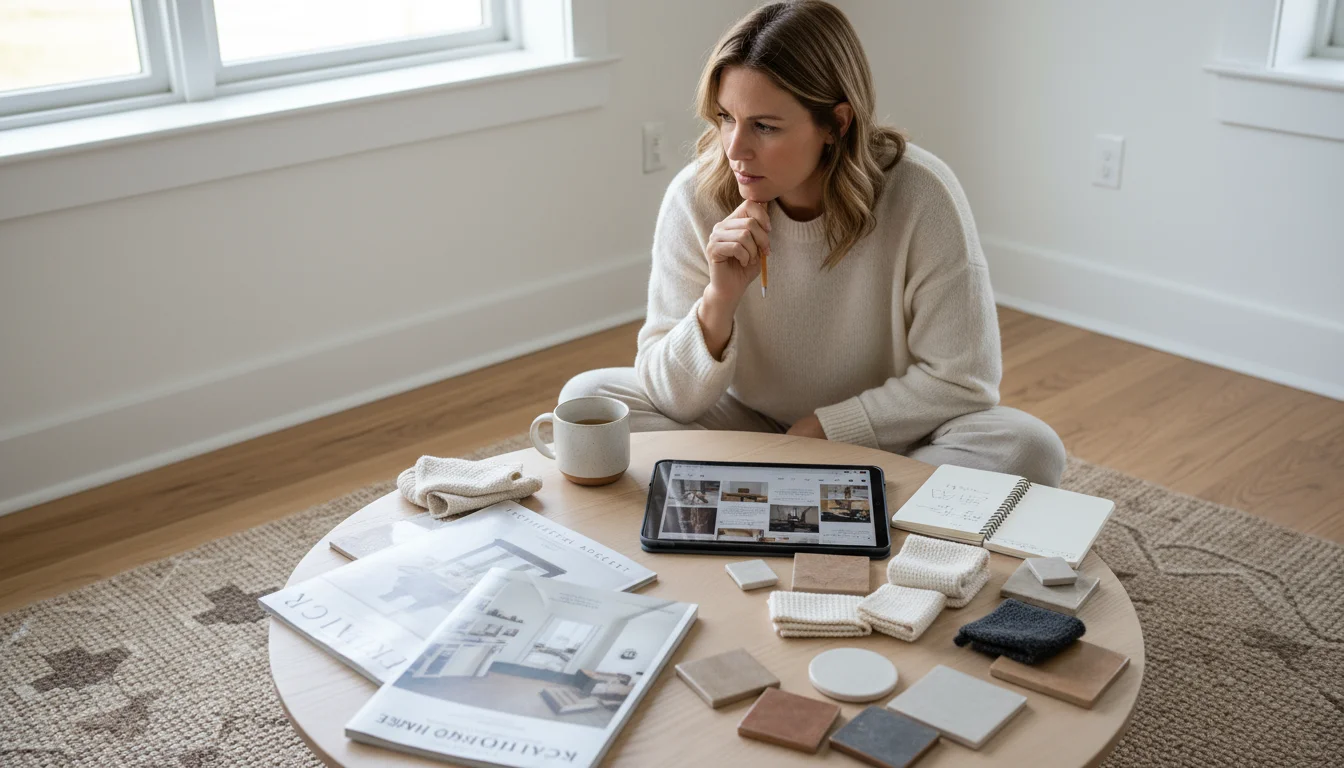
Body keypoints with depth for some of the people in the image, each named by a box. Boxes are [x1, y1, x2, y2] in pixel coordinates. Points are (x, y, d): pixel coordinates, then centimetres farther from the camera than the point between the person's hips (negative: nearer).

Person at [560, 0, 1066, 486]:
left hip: (887, 444, -1)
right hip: (748, 427, 2)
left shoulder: (920, 197, -21)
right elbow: (673, 399, -14)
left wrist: (823, 427, -16)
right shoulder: (695, 198, -16)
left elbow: (962, 380, -15)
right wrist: (718, 301, -32)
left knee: (1027, 446, -28)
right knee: (587, 396, -18)